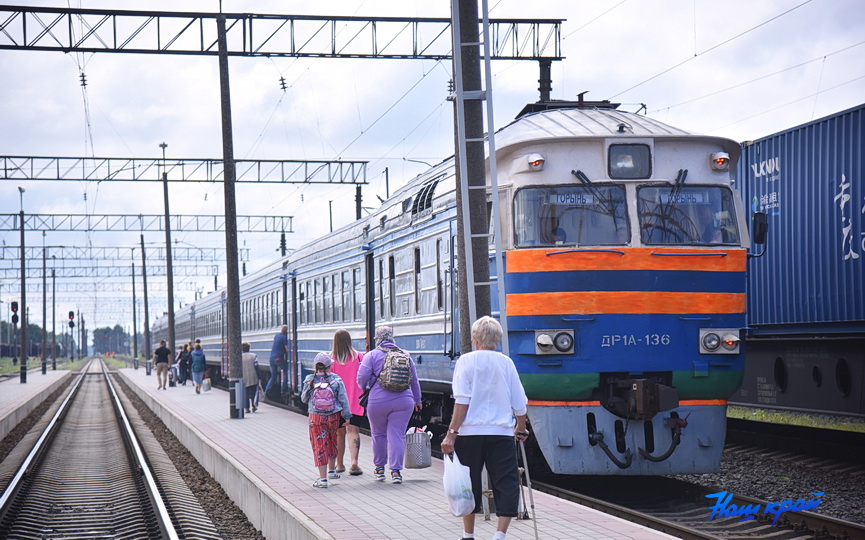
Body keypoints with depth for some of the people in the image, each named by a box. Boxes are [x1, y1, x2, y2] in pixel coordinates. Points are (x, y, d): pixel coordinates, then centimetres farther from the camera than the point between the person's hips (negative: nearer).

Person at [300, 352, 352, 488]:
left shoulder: (310, 380, -9)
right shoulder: (336, 380, -9)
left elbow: (304, 399, 3)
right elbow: (343, 400, -4)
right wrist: (347, 416, 6)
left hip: (316, 417, -1)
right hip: (333, 416, 1)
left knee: (319, 446, 3)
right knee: (332, 442, 23)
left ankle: (323, 478, -2)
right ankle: (332, 470, 39)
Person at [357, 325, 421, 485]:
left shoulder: (372, 355, -1)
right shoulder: (405, 355, 11)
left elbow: (362, 377, -9)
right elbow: (414, 380, 18)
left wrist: (363, 389, 13)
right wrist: (417, 400, 30)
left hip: (378, 401, -2)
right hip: (403, 401, 2)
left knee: (378, 434, 14)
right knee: (397, 435, 2)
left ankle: (379, 468, 24)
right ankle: (396, 470, -6)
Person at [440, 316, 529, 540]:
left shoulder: (466, 361, -2)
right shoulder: (506, 362, 6)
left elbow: (462, 401, -10)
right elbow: (519, 403, 9)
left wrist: (452, 433, -10)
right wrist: (521, 429, 25)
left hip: (470, 432, -1)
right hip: (502, 433, 1)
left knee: (469, 484, 12)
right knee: (507, 484, 2)